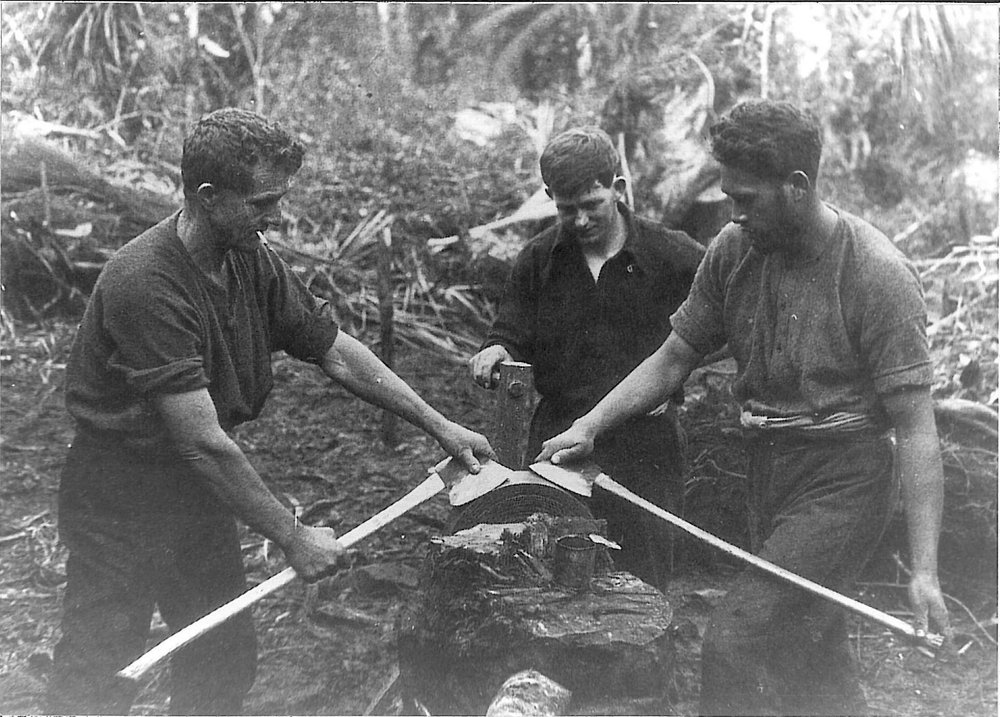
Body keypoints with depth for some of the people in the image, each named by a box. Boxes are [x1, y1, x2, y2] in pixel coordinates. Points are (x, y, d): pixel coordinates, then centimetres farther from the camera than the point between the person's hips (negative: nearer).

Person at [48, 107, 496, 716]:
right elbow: (202, 442, -30)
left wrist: (440, 426, 0)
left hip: (200, 491, 7)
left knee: (227, 662, 13)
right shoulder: (144, 283, -29)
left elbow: (336, 351, 3)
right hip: (120, 499, -7)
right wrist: (293, 538, -24)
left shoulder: (252, 260, -4)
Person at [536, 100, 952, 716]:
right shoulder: (734, 250, -2)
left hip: (841, 483, -6)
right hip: (767, 471, 6)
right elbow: (674, 359, 7)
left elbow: (916, 428, -19)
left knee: (736, 643, -15)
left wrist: (925, 571, -22)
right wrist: (589, 428, -4)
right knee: (813, 659, 18)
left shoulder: (878, 275, -18)